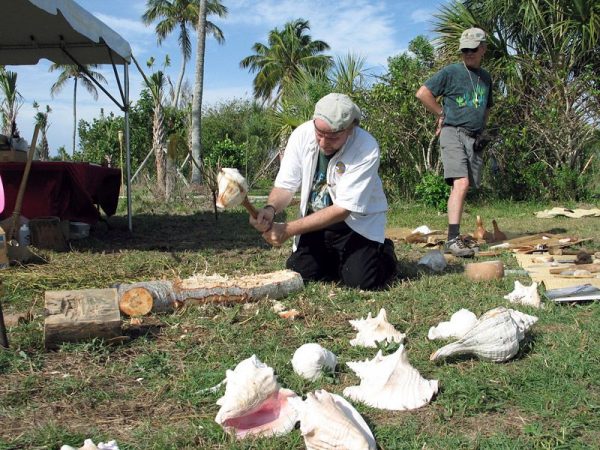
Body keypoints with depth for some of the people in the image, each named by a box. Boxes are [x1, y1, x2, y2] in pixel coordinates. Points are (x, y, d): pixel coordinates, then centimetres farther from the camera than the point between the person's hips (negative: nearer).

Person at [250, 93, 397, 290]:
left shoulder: (367, 149, -27)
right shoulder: (302, 135, -14)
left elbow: (342, 209, -27)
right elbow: (285, 186, -8)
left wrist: (288, 229, -30)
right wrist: (270, 209, -32)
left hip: (357, 221, -4)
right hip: (315, 221, 4)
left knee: (362, 280, -21)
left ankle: (383, 252, 14)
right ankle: (337, 259, 20)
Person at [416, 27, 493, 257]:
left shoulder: (486, 77, 20)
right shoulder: (451, 72, 1)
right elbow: (422, 93, -4)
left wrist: (480, 125, 19)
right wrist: (442, 113, 1)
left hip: (475, 139, 6)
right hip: (453, 133, -6)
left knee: (462, 187, 6)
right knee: (461, 183, -21)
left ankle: (454, 234, 16)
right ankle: (453, 239, -26)